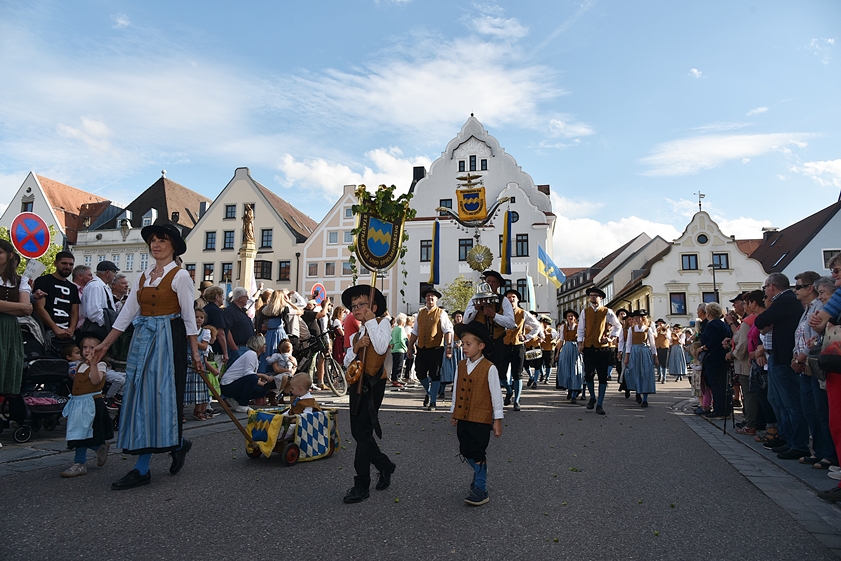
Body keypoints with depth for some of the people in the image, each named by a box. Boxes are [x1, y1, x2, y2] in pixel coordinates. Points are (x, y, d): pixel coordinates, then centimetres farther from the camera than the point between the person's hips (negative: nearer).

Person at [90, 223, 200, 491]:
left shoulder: (180, 275, -5)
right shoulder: (144, 275, 14)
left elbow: (188, 315, -6)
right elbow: (128, 312, 14)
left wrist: (195, 351, -9)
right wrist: (106, 344, 12)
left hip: (168, 340, -7)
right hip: (142, 339, 7)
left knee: (157, 396, -6)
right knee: (141, 396, 6)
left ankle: (142, 469, 6)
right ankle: (178, 444, 18)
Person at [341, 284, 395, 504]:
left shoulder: (382, 323, -2)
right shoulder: (356, 333, 19)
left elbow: (381, 348, -21)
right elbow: (346, 361, 12)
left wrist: (370, 321, -15)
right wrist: (355, 347, -7)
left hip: (373, 384, -8)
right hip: (356, 383, 8)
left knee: (363, 432, -7)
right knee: (357, 432, 11)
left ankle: (361, 486, 3)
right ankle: (385, 465, 31)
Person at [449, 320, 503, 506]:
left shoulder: (489, 368, -13)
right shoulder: (461, 366, 4)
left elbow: (496, 395, -10)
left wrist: (497, 419, -8)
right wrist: (453, 412, 16)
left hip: (481, 419, -6)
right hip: (463, 417, 6)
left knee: (478, 454, 0)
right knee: (466, 451, 14)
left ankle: (480, 489, 12)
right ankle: (480, 474, 39)